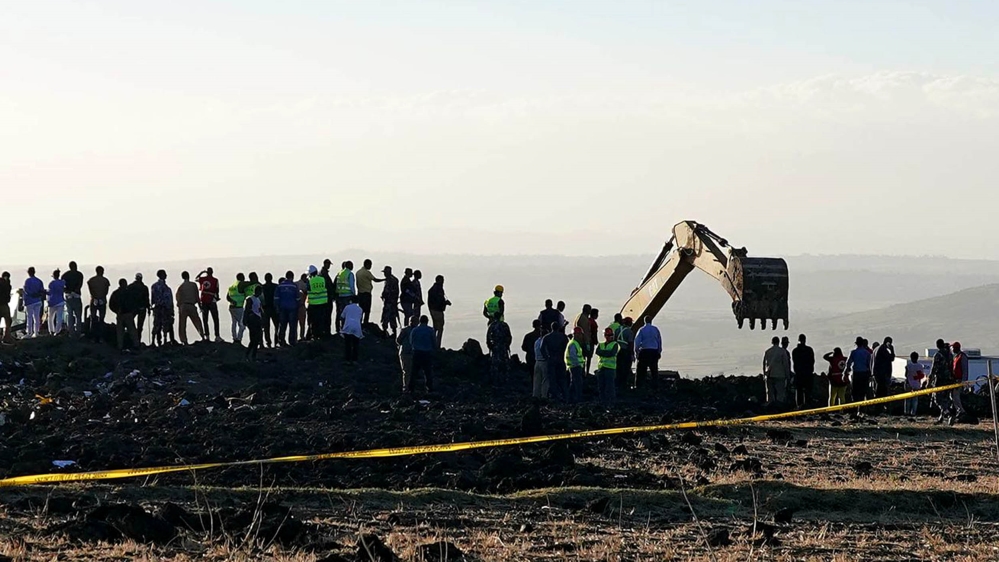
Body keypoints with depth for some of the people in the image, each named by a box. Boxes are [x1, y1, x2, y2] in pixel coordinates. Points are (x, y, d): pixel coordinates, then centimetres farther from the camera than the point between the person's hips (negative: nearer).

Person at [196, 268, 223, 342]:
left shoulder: (202, 279, 1)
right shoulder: (215, 280, -7)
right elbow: (217, 291, -4)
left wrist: (202, 272, 27)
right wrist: (217, 297, 13)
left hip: (204, 301, 2)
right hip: (212, 301, -2)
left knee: (205, 320, 9)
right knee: (215, 320, 3)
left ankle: (207, 336, 5)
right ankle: (217, 336, -3)